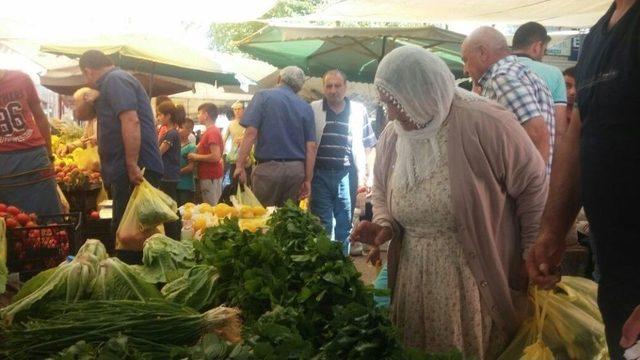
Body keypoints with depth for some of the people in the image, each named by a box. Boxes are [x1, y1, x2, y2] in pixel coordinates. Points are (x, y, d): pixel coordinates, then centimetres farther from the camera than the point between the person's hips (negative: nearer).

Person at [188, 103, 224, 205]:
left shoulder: (212, 132, -16)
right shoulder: (210, 131, 14)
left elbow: (215, 156, -23)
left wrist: (196, 157, -14)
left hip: (210, 177, -10)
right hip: (207, 175, 10)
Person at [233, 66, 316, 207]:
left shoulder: (263, 96, 0)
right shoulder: (306, 108, 8)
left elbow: (251, 133, -10)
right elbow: (311, 146, 3)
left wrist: (240, 165, -9)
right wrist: (307, 179, 6)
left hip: (269, 167, -3)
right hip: (297, 169, 3)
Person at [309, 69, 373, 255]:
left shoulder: (358, 110, 6)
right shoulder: (313, 109, 3)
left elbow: (361, 144, 10)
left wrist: (362, 175, 7)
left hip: (346, 174, 1)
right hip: (320, 174, -1)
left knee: (345, 223, 7)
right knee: (323, 224, 3)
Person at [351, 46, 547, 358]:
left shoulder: (486, 124, -17)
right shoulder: (390, 137, 3)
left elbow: (533, 187, -10)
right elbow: (382, 193, 19)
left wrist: (532, 258, -8)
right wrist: (384, 225, -3)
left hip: (480, 282, -5)